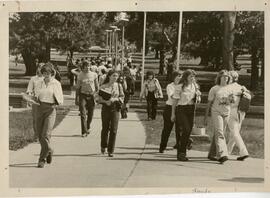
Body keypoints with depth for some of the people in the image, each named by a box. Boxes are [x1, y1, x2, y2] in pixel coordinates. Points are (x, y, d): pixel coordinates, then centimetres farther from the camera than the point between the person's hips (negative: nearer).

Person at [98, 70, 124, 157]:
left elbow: (122, 98, 6)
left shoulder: (118, 86, 6)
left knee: (113, 130, -6)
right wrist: (105, 101, -18)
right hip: (106, 108, 0)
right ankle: (103, 146, 34)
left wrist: (115, 99, -13)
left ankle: (111, 151, 0)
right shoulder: (103, 86, 2)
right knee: (105, 128, 9)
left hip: (115, 108, 0)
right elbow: (99, 99, 1)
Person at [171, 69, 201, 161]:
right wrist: (173, 114, -4)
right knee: (186, 130, -16)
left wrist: (198, 96, -5)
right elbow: (175, 101, -4)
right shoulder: (180, 87, -7)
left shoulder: (195, 86, 9)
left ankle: (182, 153, 15)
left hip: (191, 110, 6)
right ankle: (181, 153, -8)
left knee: (188, 131, 4)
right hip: (181, 109, -6)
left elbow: (197, 101, 17)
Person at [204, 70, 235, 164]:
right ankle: (222, 155, -25)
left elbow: (232, 101, 15)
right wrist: (206, 117, 0)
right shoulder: (214, 89, -2)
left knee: (217, 134, 10)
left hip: (226, 113, 5)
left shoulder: (229, 89, 11)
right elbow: (209, 103, 1)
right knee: (219, 134, -15)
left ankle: (212, 154, 20)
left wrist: (231, 99, -10)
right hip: (216, 112, -5)